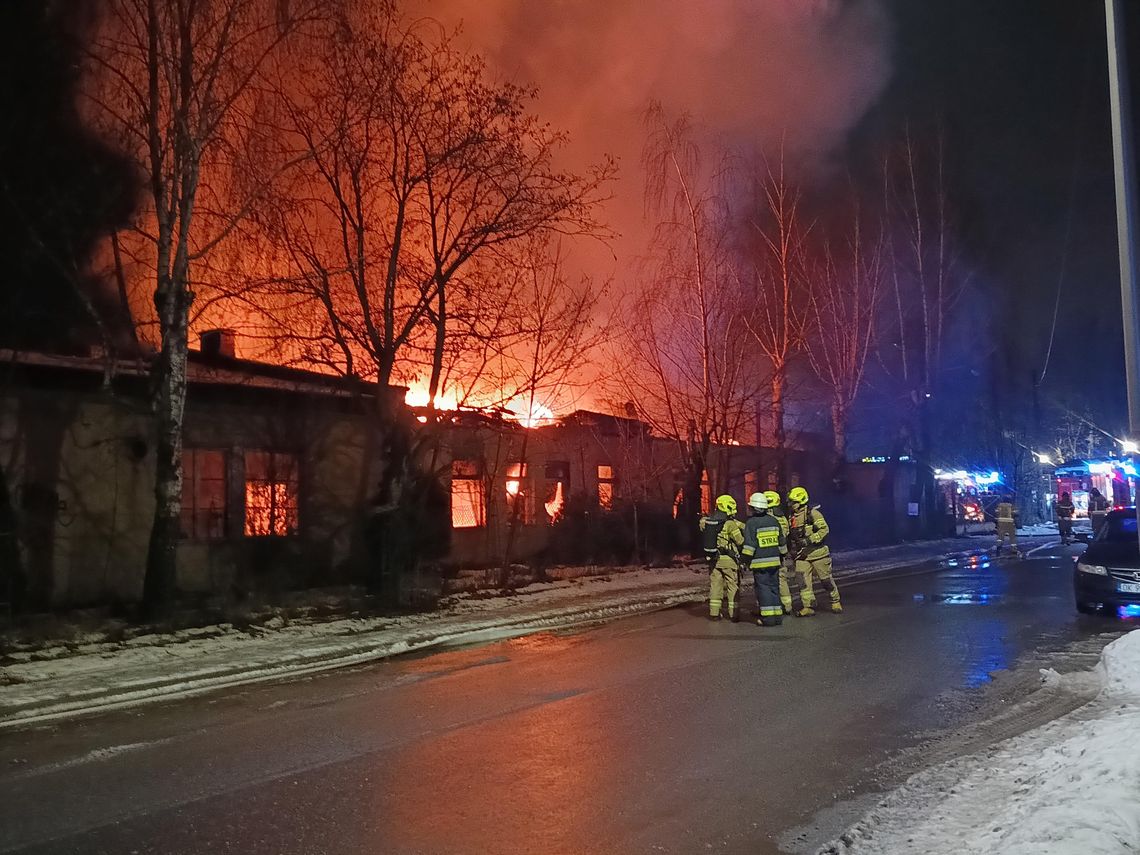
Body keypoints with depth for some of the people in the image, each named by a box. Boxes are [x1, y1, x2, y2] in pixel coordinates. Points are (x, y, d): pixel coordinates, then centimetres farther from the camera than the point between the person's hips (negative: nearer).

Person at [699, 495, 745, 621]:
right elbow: (741, 541, -10)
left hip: (713, 558, 5)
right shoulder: (731, 524, -14)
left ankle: (714, 613, 15)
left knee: (715, 585, 12)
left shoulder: (707, 521, 3)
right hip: (728, 559, -5)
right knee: (733, 587, 4)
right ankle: (733, 614, 6)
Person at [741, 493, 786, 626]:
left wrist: (745, 560, -6)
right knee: (774, 587, 13)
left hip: (760, 562, -6)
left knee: (763, 588, -2)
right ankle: (778, 615, 15)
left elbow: (749, 545, -14)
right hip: (774, 560, 6)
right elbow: (782, 542, 16)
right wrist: (781, 556, 27)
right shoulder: (774, 520, 10)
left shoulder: (752, 523, -9)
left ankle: (768, 617, -4)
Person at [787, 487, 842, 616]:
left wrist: (809, 540, -24)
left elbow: (824, 530, -18)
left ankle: (836, 602, 24)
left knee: (826, 579, 6)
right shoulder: (791, 518, 10)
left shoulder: (813, 513, -10)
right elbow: (790, 536, 21)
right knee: (804, 581, -3)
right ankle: (808, 607, 3)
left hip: (817, 552, -5)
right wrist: (792, 550, 11)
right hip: (801, 555, 5)